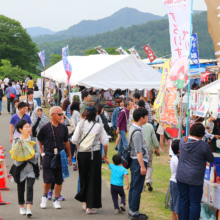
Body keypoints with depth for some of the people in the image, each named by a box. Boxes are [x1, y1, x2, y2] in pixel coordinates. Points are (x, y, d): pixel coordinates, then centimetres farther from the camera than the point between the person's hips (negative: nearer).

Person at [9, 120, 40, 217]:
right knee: (21, 188, 9)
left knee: (30, 187, -12)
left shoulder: (34, 140, 4)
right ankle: (22, 207, 27)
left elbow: (38, 152, 3)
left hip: (31, 167, 0)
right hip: (20, 167, 0)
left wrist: (33, 155, -16)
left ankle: (29, 209, -16)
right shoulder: (17, 141, 0)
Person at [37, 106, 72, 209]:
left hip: (60, 157, 3)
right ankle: (44, 196, 23)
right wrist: (42, 153, 1)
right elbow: (39, 140, 6)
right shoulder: (45, 127, -7)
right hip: (48, 156, -3)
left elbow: (66, 142, 12)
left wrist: (69, 156, 14)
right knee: (48, 179, -4)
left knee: (59, 180, 5)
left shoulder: (63, 128, 2)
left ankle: (56, 200, 20)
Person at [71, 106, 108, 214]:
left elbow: (74, 140, -4)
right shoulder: (99, 126, -4)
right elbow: (105, 143, -5)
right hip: (94, 154, -2)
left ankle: (84, 202, 26)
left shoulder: (81, 124, -2)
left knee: (83, 177, 17)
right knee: (93, 179, 4)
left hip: (82, 154, 2)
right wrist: (105, 154, 10)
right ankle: (90, 207, 4)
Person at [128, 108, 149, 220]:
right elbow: (138, 151, -23)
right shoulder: (137, 132, -20)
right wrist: (142, 166, -23)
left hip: (134, 161, 10)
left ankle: (132, 210, 22)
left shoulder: (133, 128, 11)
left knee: (133, 187, 14)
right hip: (139, 161, -10)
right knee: (137, 188, -3)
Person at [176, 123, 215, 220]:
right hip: (195, 179, -5)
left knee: (183, 200, 14)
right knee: (195, 203, 5)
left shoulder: (183, 140, -3)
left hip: (181, 177, 5)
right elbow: (211, 159, -1)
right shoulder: (204, 146, -17)